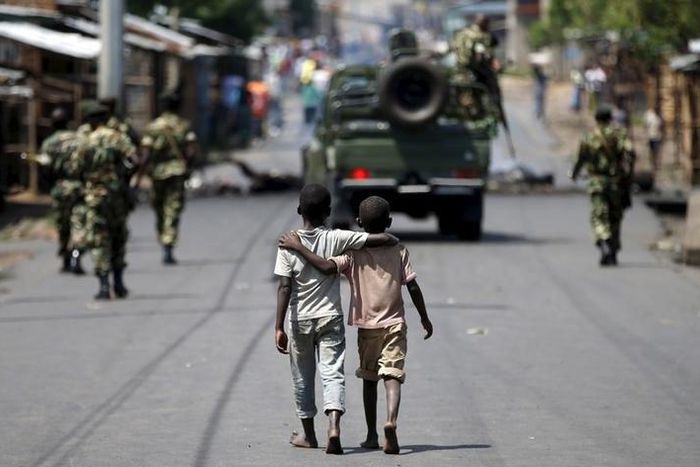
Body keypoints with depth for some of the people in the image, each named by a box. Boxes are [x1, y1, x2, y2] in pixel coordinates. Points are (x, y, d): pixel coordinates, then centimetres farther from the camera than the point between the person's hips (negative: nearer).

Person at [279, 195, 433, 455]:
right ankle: (391, 422, -32)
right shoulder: (399, 251, 0)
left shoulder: (353, 252, -6)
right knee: (392, 376, -7)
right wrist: (424, 318, 10)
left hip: (367, 325, 0)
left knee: (369, 379, 15)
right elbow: (413, 287, 0)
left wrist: (299, 247, -15)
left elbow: (327, 267, -23)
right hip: (394, 324, 0)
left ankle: (372, 435, 19)